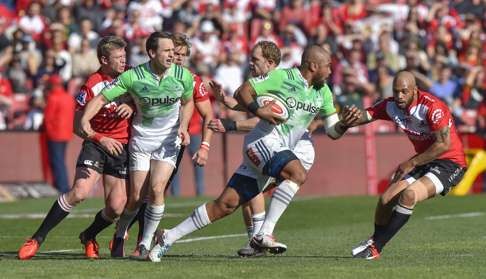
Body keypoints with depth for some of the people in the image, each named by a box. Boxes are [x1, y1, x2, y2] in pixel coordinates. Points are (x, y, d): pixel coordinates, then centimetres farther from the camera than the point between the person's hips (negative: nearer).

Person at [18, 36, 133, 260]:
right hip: (95, 143, -4)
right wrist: (100, 138, -20)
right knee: (80, 192, -24)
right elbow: (78, 125, -6)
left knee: (116, 208, -7)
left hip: (121, 148, 4)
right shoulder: (92, 85, -11)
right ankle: (38, 238, -13)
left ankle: (89, 237, 25)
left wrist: (131, 107, -8)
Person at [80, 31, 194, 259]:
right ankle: (119, 237, 28)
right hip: (141, 139, 0)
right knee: (136, 195, 1)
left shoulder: (183, 76, -10)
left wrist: (183, 126, -7)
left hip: (168, 139, 0)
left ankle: (145, 244, -3)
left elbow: (187, 102, 10)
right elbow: (101, 98, -15)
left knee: (156, 189, -16)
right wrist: (85, 120, -32)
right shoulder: (133, 76, -17)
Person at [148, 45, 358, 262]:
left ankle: (168, 237, 7)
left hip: (280, 150, 7)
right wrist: (257, 110, -23)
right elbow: (242, 92, -6)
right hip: (262, 141, -7)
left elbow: (333, 130, 15)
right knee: (297, 173, -30)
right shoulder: (282, 77, -9)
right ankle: (264, 234, -30)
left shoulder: (323, 92, 12)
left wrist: (343, 124, -7)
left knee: (226, 204, 2)